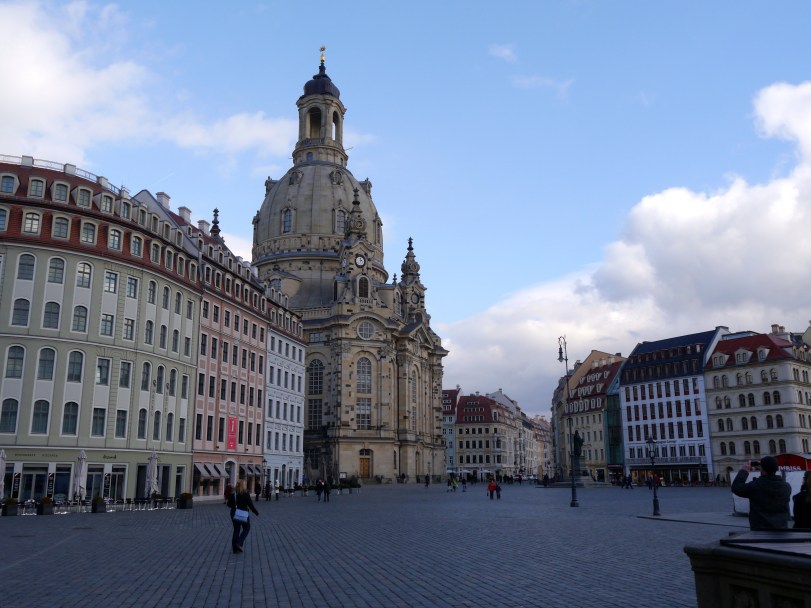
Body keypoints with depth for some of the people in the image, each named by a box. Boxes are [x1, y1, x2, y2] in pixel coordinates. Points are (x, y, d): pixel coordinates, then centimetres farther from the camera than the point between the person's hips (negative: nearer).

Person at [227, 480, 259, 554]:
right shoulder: (246, 493, -13)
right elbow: (250, 504, -11)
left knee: (236, 530, 12)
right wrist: (256, 512, 0)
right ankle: (239, 543, -5)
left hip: (234, 514, 4)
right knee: (246, 528, 12)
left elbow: (229, 504, 4)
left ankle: (235, 548, 12)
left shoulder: (232, 494, -1)